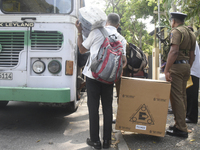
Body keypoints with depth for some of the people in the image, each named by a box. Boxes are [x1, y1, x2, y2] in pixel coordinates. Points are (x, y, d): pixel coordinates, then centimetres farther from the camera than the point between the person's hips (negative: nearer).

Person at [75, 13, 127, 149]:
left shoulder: (96, 32, -3)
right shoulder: (120, 38, 7)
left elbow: (82, 49, 6)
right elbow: (123, 60, 3)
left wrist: (79, 31, 14)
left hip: (93, 75, -2)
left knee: (93, 107, 4)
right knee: (107, 107, 11)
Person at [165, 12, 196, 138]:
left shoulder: (176, 31, -10)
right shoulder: (191, 34, 17)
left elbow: (174, 51, -22)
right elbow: (192, 55, 18)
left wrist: (166, 70, -24)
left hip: (177, 66, -9)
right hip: (186, 66, 9)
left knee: (176, 97, -7)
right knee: (182, 96, 13)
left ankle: (181, 129, -5)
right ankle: (181, 124, 22)